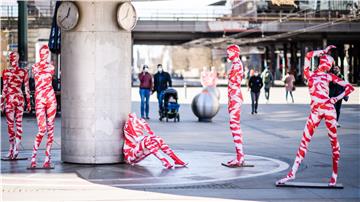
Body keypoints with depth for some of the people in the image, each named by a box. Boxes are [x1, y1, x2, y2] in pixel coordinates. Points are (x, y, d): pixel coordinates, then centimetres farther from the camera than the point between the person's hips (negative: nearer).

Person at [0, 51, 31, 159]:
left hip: (10, 98, -2)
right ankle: (16, 147, 2)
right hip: (20, 98, 2)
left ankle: (12, 148, 3)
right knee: (19, 124, 4)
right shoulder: (24, 72, 1)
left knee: (10, 124, 2)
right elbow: (27, 89, 1)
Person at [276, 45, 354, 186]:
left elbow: (350, 87, 9)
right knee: (304, 140, -1)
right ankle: (292, 173, 0)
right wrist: (324, 51, 15)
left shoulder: (329, 76, 12)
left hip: (328, 108, -1)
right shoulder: (309, 74, 15)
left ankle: (334, 175, 8)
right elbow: (308, 56, 4)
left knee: (333, 141, 0)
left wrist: (338, 98, -3)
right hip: (315, 111, 1)